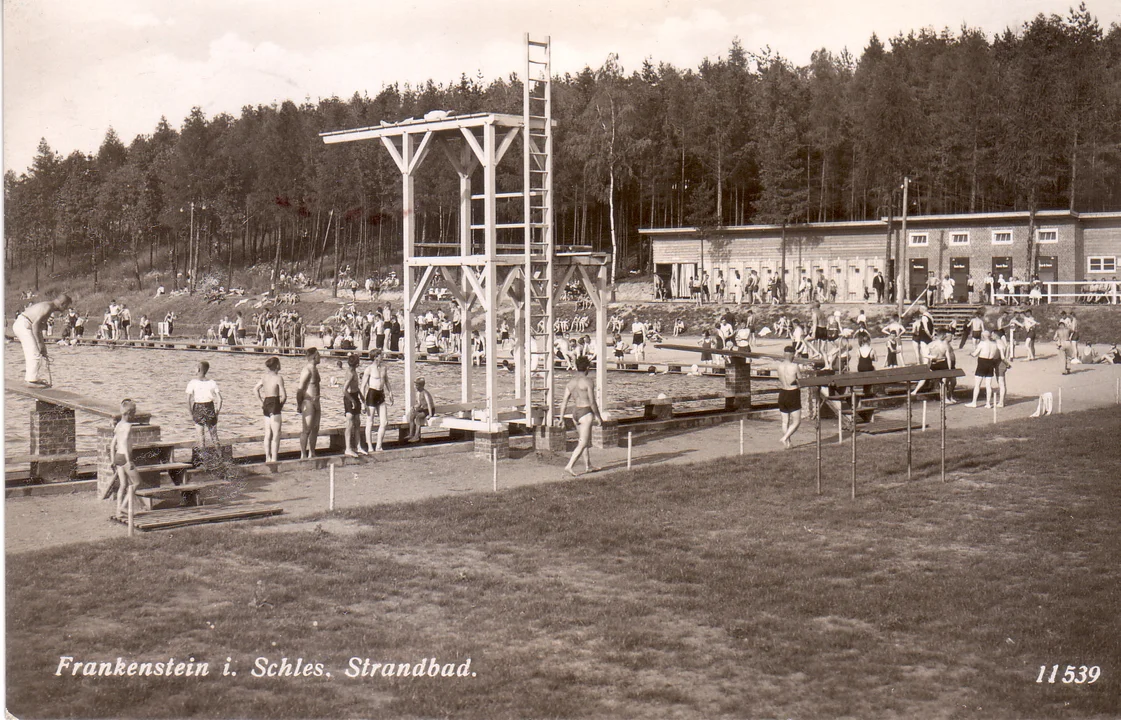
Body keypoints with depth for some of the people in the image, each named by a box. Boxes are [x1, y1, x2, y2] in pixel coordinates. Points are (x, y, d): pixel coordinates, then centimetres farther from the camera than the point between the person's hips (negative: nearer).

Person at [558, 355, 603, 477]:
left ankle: (588, 466, 31)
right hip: (586, 413, -7)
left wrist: (561, 418, 7)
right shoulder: (588, 381, -13)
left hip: (575, 412, 7)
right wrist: (598, 416, -5)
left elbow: (564, 401, 3)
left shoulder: (571, 382, 6)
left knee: (586, 440, 22)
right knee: (583, 443, -6)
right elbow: (592, 402, -15)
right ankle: (569, 466, -18)